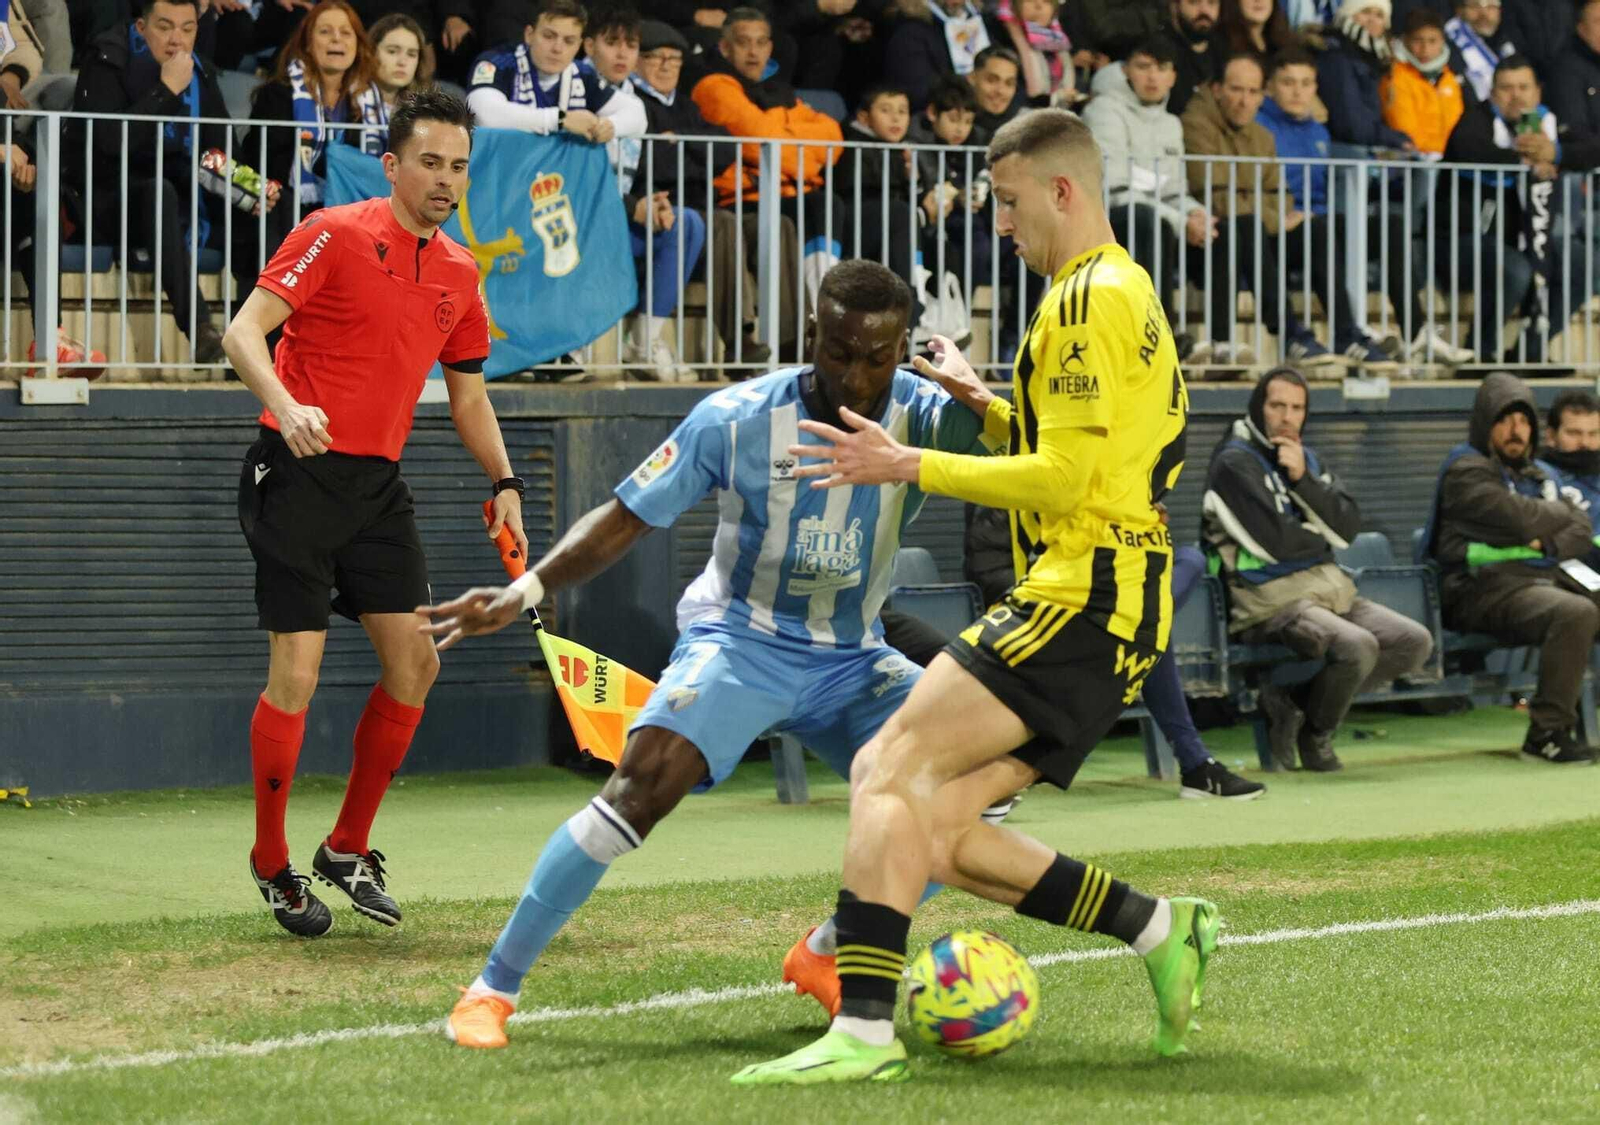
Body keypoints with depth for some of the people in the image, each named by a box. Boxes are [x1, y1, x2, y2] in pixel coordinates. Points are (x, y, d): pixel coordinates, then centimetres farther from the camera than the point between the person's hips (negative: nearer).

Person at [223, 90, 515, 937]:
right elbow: (243, 332, -14)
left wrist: (504, 482, 11)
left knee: (415, 662, 2)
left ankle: (348, 849, 18)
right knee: (296, 674, -8)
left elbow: (467, 395, 23)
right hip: (298, 475, -7)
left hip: (377, 484, 7)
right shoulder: (335, 234, -8)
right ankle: (271, 865, 8)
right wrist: (287, 406, -30)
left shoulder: (459, 273, 12)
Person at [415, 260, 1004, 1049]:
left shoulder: (922, 417, -12)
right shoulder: (737, 421, -17)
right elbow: (625, 518, -12)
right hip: (741, 638, -4)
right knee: (643, 784, -28)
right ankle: (493, 988, -20)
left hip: (851, 658, 4)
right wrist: (526, 590, -25)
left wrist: (984, 411, -49)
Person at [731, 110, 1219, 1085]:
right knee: (938, 832, 6)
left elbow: (1062, 479, -16)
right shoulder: (1126, 290, 22)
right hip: (1112, 609, 10)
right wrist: (986, 403, 20)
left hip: (1081, 596, -10)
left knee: (890, 767, -17)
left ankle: (864, 1029, -26)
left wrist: (905, 466, -10)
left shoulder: (1088, 298, -10)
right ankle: (1164, 930, 9)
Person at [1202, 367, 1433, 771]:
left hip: (1329, 590, 8)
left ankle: (1293, 700, -2)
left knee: (1415, 642, -5)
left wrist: (1302, 479, -10)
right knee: (1357, 646, -31)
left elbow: (1348, 527, 2)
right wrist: (1322, 537, 4)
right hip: (1271, 601, -8)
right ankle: (1315, 735, -2)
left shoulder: (1306, 458, 17)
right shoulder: (1234, 463, -6)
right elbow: (1274, 541, -15)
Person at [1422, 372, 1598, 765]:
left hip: (1547, 579, 8)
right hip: (1486, 588, -8)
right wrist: (1560, 512, 6)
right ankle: (1546, 733, -28)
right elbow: (1523, 520, -15)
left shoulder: (1536, 474, 24)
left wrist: (1549, 544, -8)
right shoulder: (1466, 470, -2)